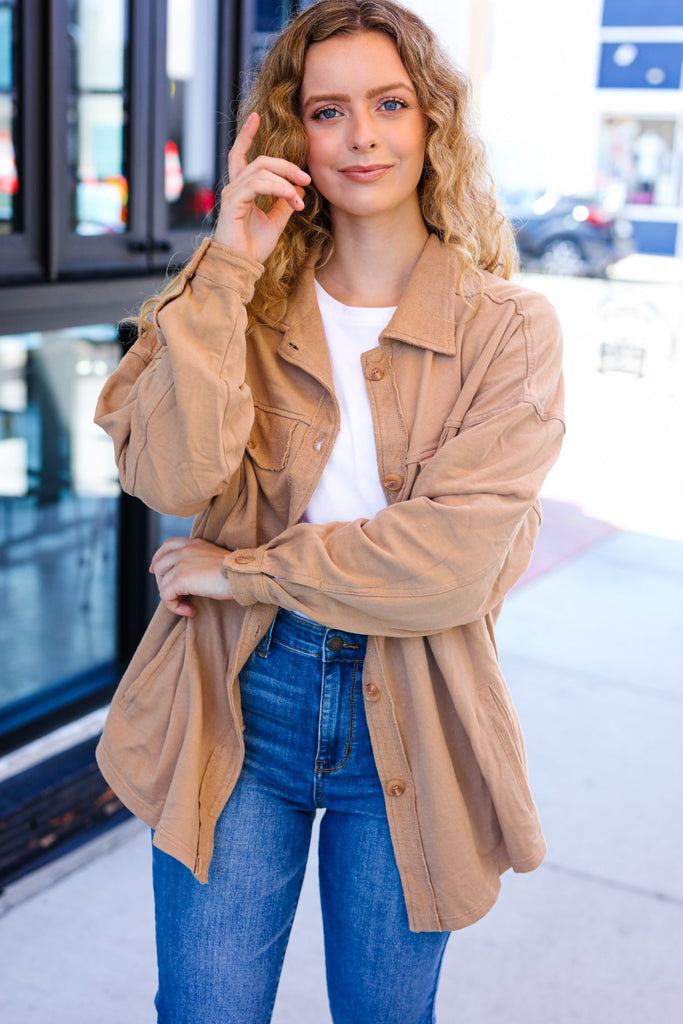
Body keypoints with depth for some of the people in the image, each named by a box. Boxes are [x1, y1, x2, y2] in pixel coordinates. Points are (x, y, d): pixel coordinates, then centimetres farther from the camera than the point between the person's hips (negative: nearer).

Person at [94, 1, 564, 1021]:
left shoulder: (508, 328, -6)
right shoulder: (247, 298, 1)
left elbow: (452, 560, -17)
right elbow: (175, 480, -16)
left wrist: (243, 570, -12)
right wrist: (227, 270, -17)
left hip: (408, 722, 0)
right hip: (239, 702, 1)